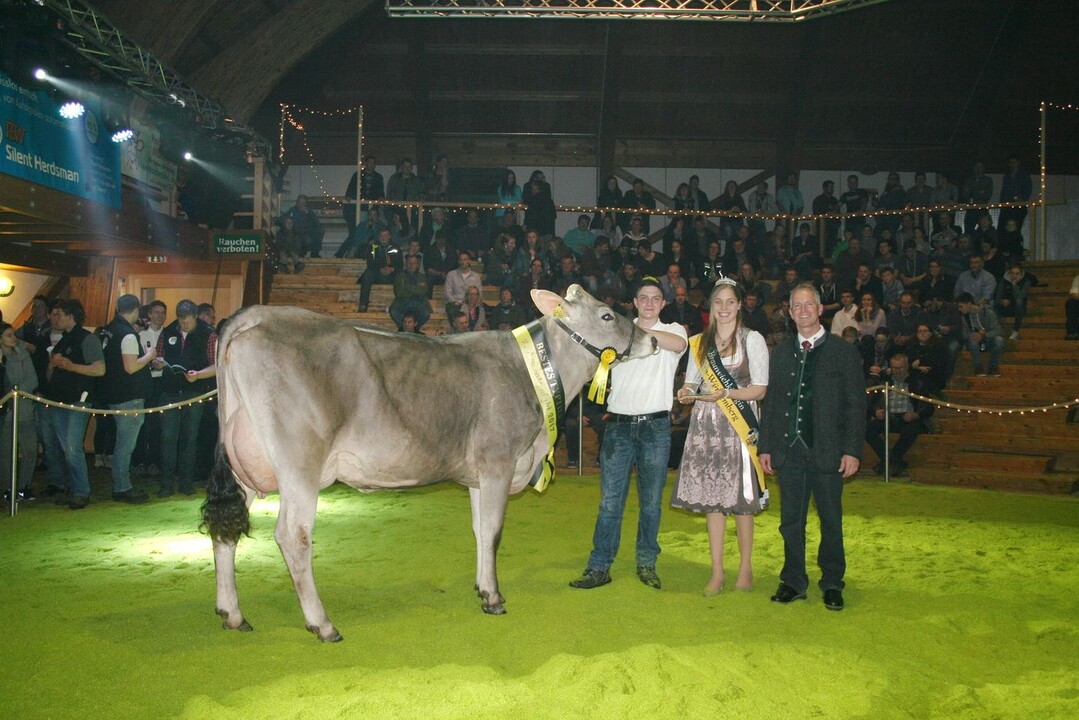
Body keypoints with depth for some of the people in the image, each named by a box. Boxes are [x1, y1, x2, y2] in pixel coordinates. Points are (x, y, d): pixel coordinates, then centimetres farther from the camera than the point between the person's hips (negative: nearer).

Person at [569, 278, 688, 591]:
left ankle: (647, 564, 20)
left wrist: (640, 329, -25)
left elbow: (678, 345, -15)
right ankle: (599, 566, 5)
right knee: (610, 501, 0)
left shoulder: (672, 330, 8)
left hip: (655, 426, 0)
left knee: (651, 501, 7)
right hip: (619, 424, 1)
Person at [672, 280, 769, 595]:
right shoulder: (699, 342, 15)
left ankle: (745, 568, 12)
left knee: (740, 498, -1)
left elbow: (760, 389, -4)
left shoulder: (752, 339, 2)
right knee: (711, 497, 3)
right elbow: (691, 383, 16)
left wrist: (724, 394, -17)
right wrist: (686, 392, -7)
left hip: (738, 426, -3)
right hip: (705, 425, 4)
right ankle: (717, 571, 9)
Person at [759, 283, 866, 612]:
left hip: (827, 450, -3)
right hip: (789, 449, 3)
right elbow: (771, 403, 12)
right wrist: (765, 446, 6)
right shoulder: (781, 353, 12)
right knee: (791, 520, 8)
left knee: (830, 520, 6)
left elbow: (856, 405, -2)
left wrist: (852, 450, -9)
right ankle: (793, 582, 19)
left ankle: (832, 583, 19)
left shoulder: (843, 352, 1)